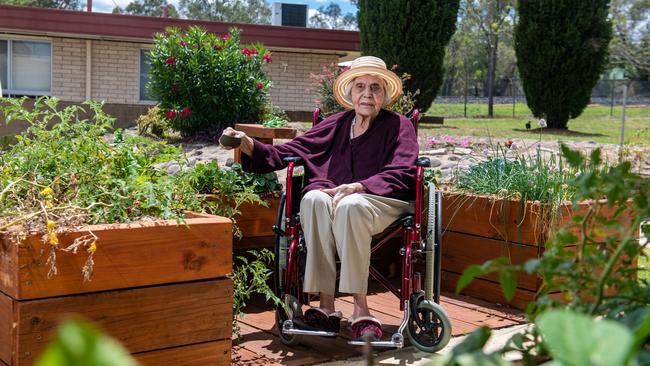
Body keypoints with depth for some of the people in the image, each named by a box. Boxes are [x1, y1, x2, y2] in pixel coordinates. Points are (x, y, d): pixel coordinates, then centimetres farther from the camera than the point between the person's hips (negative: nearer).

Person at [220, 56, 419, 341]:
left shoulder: (398, 126, 9)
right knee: (314, 198, -32)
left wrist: (358, 187, -23)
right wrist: (248, 145, -4)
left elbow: (401, 175, -7)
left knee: (350, 206, -37)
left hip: (382, 203, -3)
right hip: (334, 197, 3)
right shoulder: (336, 125, 18)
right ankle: (326, 305, -34)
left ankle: (361, 309, -36)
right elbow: (288, 152, 12)